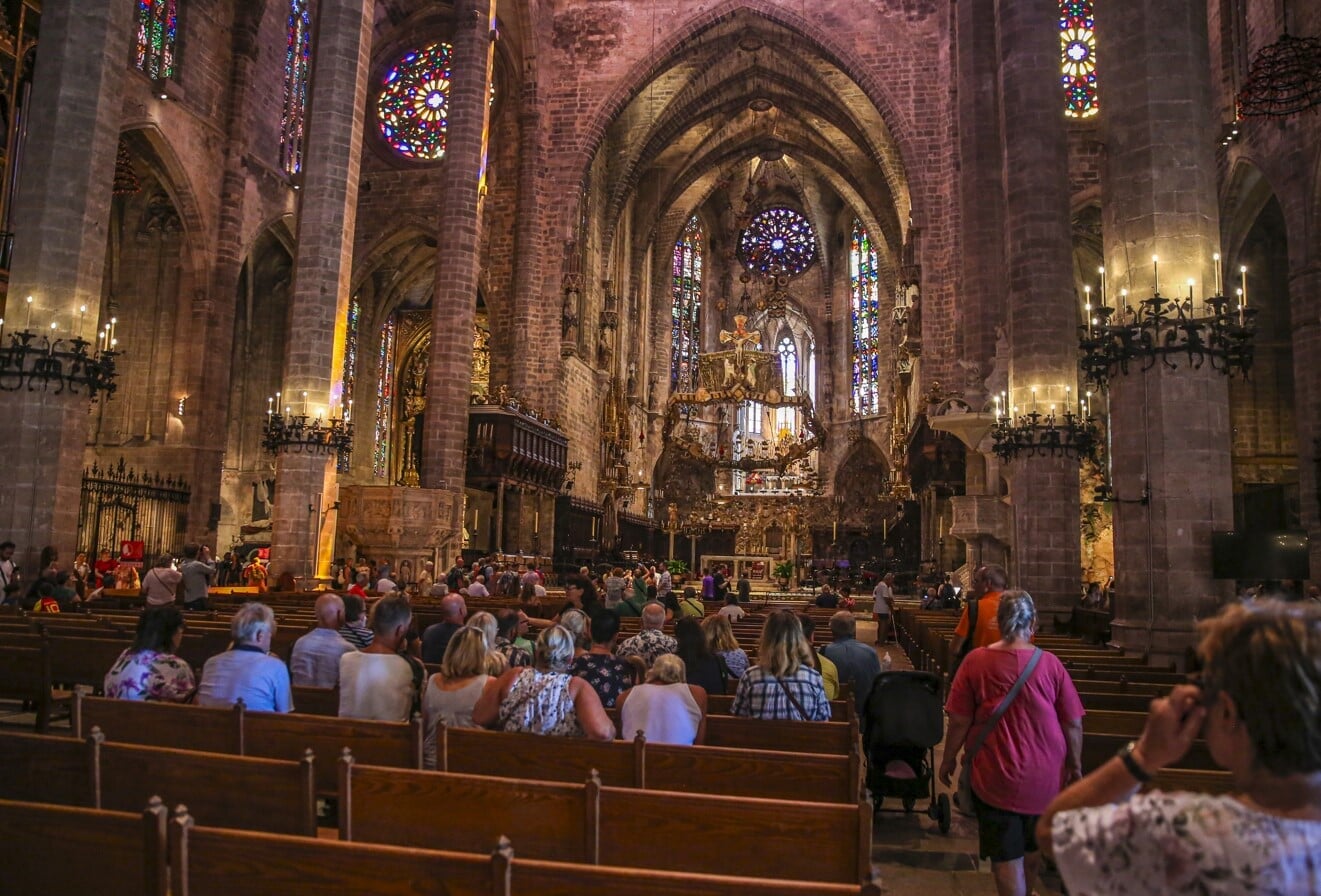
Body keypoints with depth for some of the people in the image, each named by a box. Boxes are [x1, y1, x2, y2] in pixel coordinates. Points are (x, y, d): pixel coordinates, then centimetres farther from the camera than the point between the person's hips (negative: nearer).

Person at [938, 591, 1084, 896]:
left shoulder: (976, 661, -14)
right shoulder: (1051, 664, -11)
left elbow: (960, 720, -10)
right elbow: (1073, 724, -4)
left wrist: (949, 759, 6)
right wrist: (1075, 765, 13)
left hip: (995, 776, -3)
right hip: (1046, 776, 3)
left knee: (1006, 858, 10)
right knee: (1033, 848, 27)